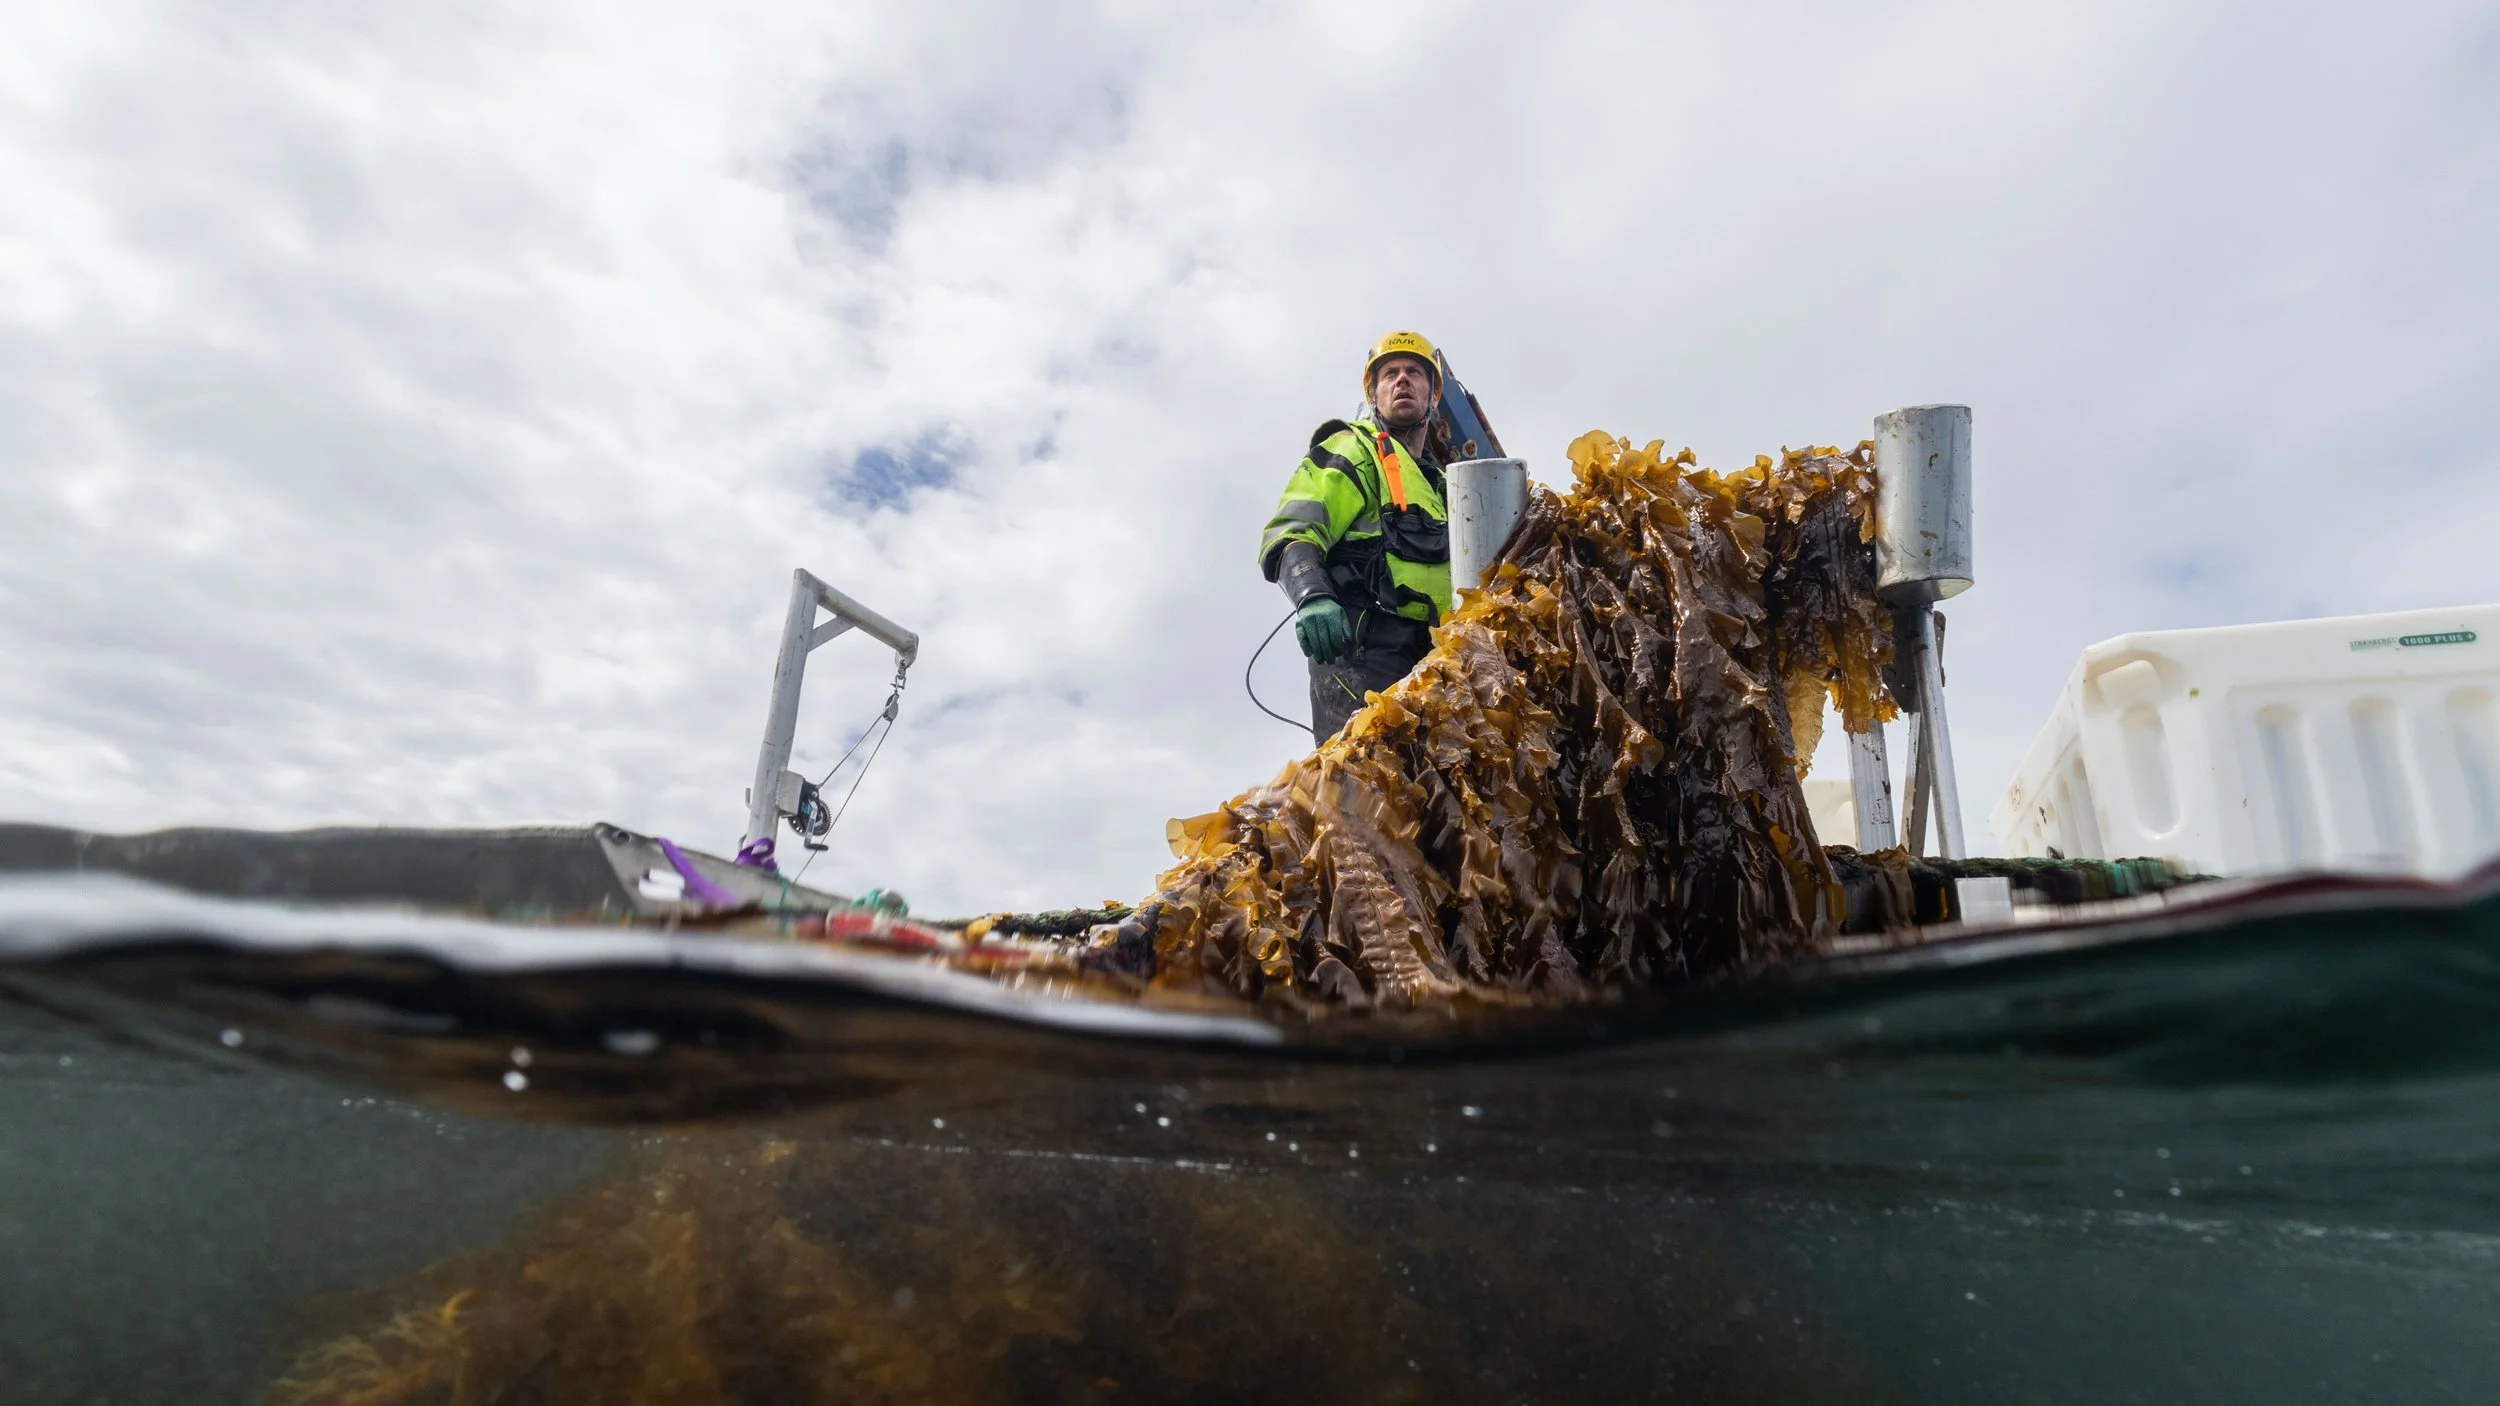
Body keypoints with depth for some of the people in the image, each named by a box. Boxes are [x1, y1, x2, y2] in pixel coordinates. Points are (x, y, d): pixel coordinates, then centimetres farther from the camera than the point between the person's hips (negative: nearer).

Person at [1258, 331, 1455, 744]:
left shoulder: (1441, 482, 33)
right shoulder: (1351, 451, 10)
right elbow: (1288, 535, -7)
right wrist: (1312, 597, -27)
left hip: (1428, 659, 7)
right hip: (1362, 650, -7)